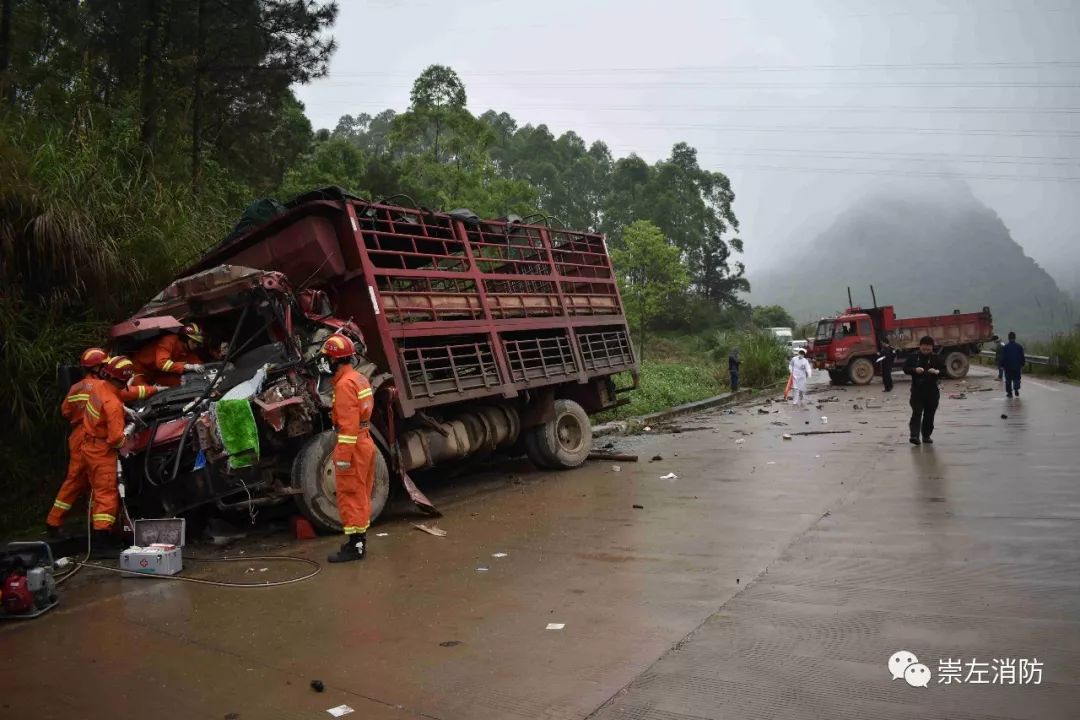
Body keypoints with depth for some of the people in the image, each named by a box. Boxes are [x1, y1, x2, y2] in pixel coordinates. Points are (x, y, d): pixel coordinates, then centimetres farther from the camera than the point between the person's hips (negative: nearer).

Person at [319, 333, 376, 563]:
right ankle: (360, 540, 25)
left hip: (352, 446, -10)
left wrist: (343, 455, -22)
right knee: (361, 495, 16)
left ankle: (354, 546, 2)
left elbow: (349, 423, -22)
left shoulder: (345, 383, -17)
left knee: (350, 497, -3)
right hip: (365, 442, 10)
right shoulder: (359, 379, 13)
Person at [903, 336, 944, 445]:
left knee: (929, 415, 7)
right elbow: (905, 368, 1)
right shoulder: (913, 357, 2)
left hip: (932, 391, 2)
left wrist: (937, 372, -19)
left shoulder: (937, 358, 4)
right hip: (917, 391, -1)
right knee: (917, 413, -10)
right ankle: (914, 435, -16)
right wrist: (915, 370, -18)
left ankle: (926, 436, 19)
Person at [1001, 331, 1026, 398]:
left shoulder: (1005, 347, -6)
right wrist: (1022, 365, 11)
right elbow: (1022, 357, 3)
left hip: (1008, 366, -1)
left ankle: (1009, 392, 5)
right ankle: (1016, 389, -6)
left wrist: (1002, 365, 1)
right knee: (1016, 379, 13)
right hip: (1017, 366, 1)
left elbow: (1003, 357, -5)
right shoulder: (1019, 346, -1)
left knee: (1008, 380, 5)